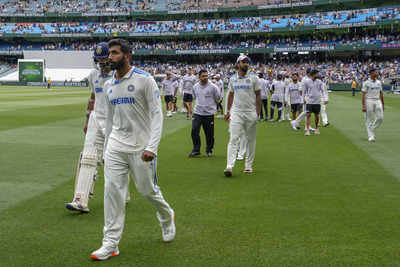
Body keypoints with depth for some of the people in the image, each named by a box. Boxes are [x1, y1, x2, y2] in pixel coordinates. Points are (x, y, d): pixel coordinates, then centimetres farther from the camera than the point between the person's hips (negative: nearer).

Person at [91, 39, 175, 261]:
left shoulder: (144, 79, -8)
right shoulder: (109, 85, 11)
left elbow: (156, 114, -12)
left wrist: (151, 147, -21)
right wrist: (106, 148, 19)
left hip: (141, 148, -5)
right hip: (115, 148, 5)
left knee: (148, 191, 5)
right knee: (112, 192, -3)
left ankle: (167, 218, 37)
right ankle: (111, 244, 3)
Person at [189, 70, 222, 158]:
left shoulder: (213, 87, -6)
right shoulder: (195, 87, 6)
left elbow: (218, 100, 4)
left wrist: (210, 106, 6)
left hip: (209, 114, -3)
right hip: (197, 113, 3)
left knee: (209, 134, 4)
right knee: (194, 131, -9)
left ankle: (209, 150, 21)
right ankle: (196, 150, 3)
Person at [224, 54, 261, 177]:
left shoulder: (253, 78, 1)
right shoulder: (233, 79, 8)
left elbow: (258, 95, 1)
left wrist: (258, 112, -7)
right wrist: (228, 111, 15)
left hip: (251, 113, -1)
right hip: (236, 112, 1)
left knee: (251, 139, 6)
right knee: (233, 139, -9)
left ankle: (248, 165, 19)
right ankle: (229, 166, -16)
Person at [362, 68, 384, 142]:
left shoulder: (379, 82, 11)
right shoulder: (366, 83, -6)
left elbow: (381, 93, 16)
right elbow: (363, 95, -8)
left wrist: (382, 104, 15)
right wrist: (363, 106, -14)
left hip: (378, 101, 5)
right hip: (369, 101, -5)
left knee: (380, 118, -5)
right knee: (369, 119, -1)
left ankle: (371, 130, 17)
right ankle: (371, 136, 5)